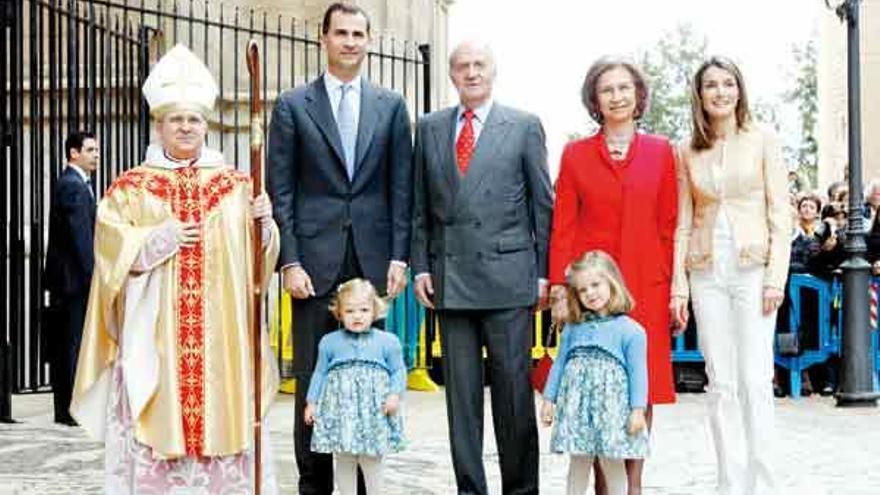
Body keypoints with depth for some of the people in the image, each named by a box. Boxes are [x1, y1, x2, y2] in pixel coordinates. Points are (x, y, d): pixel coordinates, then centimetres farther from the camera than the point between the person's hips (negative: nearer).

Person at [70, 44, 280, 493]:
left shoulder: (235, 185, 10)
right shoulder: (131, 187, 6)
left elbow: (256, 258, 9)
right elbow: (111, 246, -2)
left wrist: (263, 224, -10)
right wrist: (160, 238, -13)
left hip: (222, 334, 1)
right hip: (153, 333, -1)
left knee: (223, 416, -1)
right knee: (153, 427, -3)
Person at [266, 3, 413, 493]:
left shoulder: (391, 105, 10)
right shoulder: (293, 105, 5)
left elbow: (402, 188, 7)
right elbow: (280, 190, 1)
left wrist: (399, 255, -1)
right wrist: (290, 260, -7)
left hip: (373, 259, 1)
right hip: (316, 259, -1)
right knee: (312, 377, 2)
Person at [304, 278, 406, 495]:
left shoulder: (388, 341, 3)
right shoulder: (329, 342, 7)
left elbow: (398, 371, 4)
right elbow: (320, 373, 11)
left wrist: (395, 395, -11)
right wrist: (312, 402, 6)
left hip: (374, 411, -1)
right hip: (340, 409, 1)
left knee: (371, 459, 3)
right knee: (344, 460, 7)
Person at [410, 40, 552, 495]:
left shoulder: (524, 126, 4)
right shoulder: (429, 128, 12)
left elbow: (542, 204, 4)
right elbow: (420, 206, 13)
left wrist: (544, 271, -1)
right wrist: (420, 266, 5)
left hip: (508, 277, -2)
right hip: (450, 279, 3)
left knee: (514, 390, 0)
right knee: (461, 392, 6)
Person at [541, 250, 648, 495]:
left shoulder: (630, 330, -4)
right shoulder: (572, 328, 9)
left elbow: (637, 372, -5)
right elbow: (559, 364, 14)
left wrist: (638, 409, -10)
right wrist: (549, 399, 11)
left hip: (611, 406, -4)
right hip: (576, 406, 4)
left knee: (612, 463, 4)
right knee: (579, 462, 11)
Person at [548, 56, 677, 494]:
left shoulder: (660, 151, 9)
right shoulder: (576, 154, 7)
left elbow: (670, 225, 7)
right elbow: (562, 227, 5)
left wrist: (675, 288, 2)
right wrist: (559, 289, -3)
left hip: (646, 284, 1)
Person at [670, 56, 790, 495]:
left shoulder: (762, 141, 3)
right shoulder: (688, 152, 10)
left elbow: (780, 214, -1)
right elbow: (683, 223, 9)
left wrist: (775, 276, -9)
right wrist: (679, 284, 3)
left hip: (752, 266, -3)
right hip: (706, 271, 3)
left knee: (754, 380, -6)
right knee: (721, 383, 4)